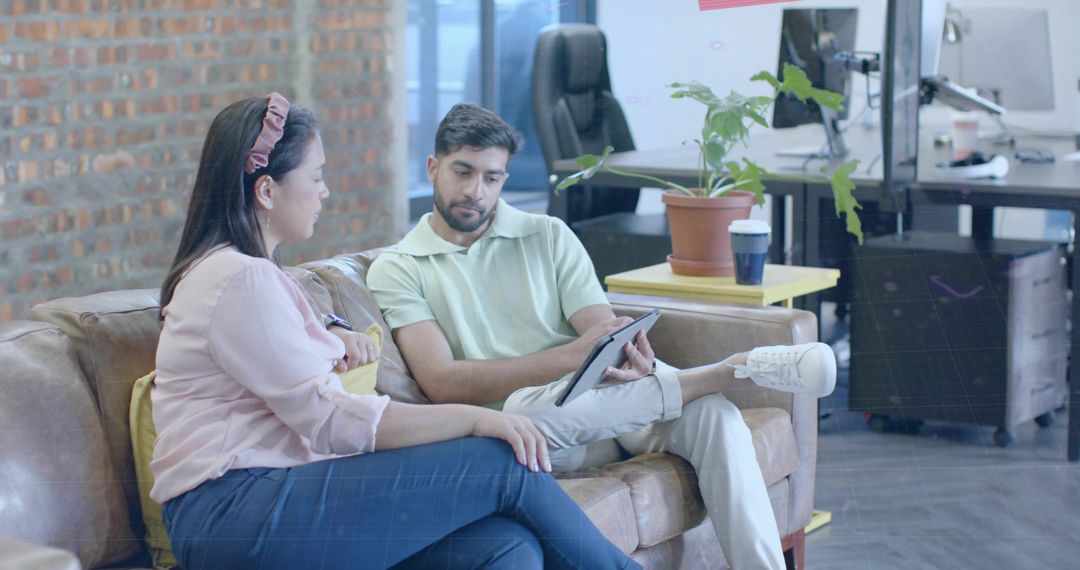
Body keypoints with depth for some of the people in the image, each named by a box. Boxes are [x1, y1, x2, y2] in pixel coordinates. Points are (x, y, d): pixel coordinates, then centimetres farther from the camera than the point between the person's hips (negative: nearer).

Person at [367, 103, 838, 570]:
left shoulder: (548, 236, 14)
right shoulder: (397, 269, 5)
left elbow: (609, 336, 3)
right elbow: (442, 383, -10)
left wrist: (634, 360, -25)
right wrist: (574, 355, -21)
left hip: (607, 404, 3)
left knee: (712, 413, -27)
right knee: (529, 406, -38)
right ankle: (736, 367, -25)